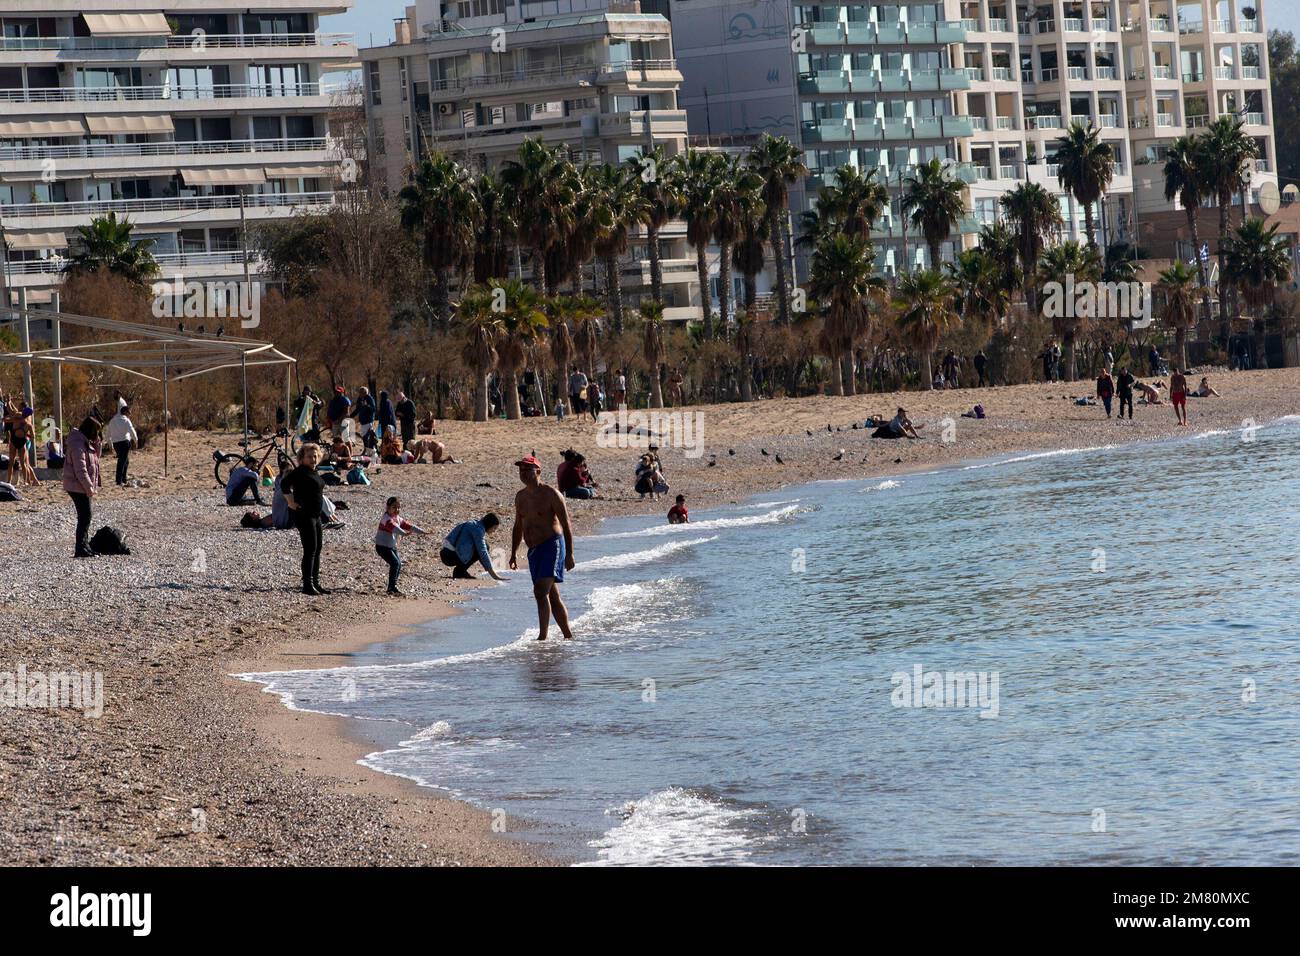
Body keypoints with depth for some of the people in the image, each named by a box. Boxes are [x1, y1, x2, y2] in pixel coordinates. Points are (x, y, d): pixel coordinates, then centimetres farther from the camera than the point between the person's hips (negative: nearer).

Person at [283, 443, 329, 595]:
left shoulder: (313, 472, 13)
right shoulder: (301, 472, -14)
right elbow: (285, 483, -26)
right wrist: (291, 502, -23)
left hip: (315, 516, 10)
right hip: (304, 516, -10)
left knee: (317, 549, 13)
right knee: (310, 550, -11)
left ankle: (315, 583, 20)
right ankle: (307, 585, -11)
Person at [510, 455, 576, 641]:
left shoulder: (551, 494, -8)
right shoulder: (521, 497, 13)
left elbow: (566, 525, -9)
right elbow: (518, 527, 23)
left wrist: (569, 554, -14)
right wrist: (513, 554, 18)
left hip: (552, 545, -8)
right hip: (534, 550, 8)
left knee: (540, 591, -21)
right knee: (553, 596, 12)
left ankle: (543, 636, -24)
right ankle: (568, 636, 21)